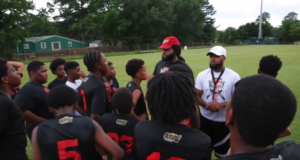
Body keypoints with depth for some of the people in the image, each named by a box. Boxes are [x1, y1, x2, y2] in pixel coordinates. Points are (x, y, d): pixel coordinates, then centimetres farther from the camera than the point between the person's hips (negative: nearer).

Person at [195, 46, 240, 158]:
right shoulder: (202, 75, -2)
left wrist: (220, 105, -24)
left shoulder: (234, 76, -8)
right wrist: (206, 105, -21)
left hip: (225, 122, -2)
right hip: (205, 119, 2)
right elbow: (196, 96, -1)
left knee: (222, 153, 16)